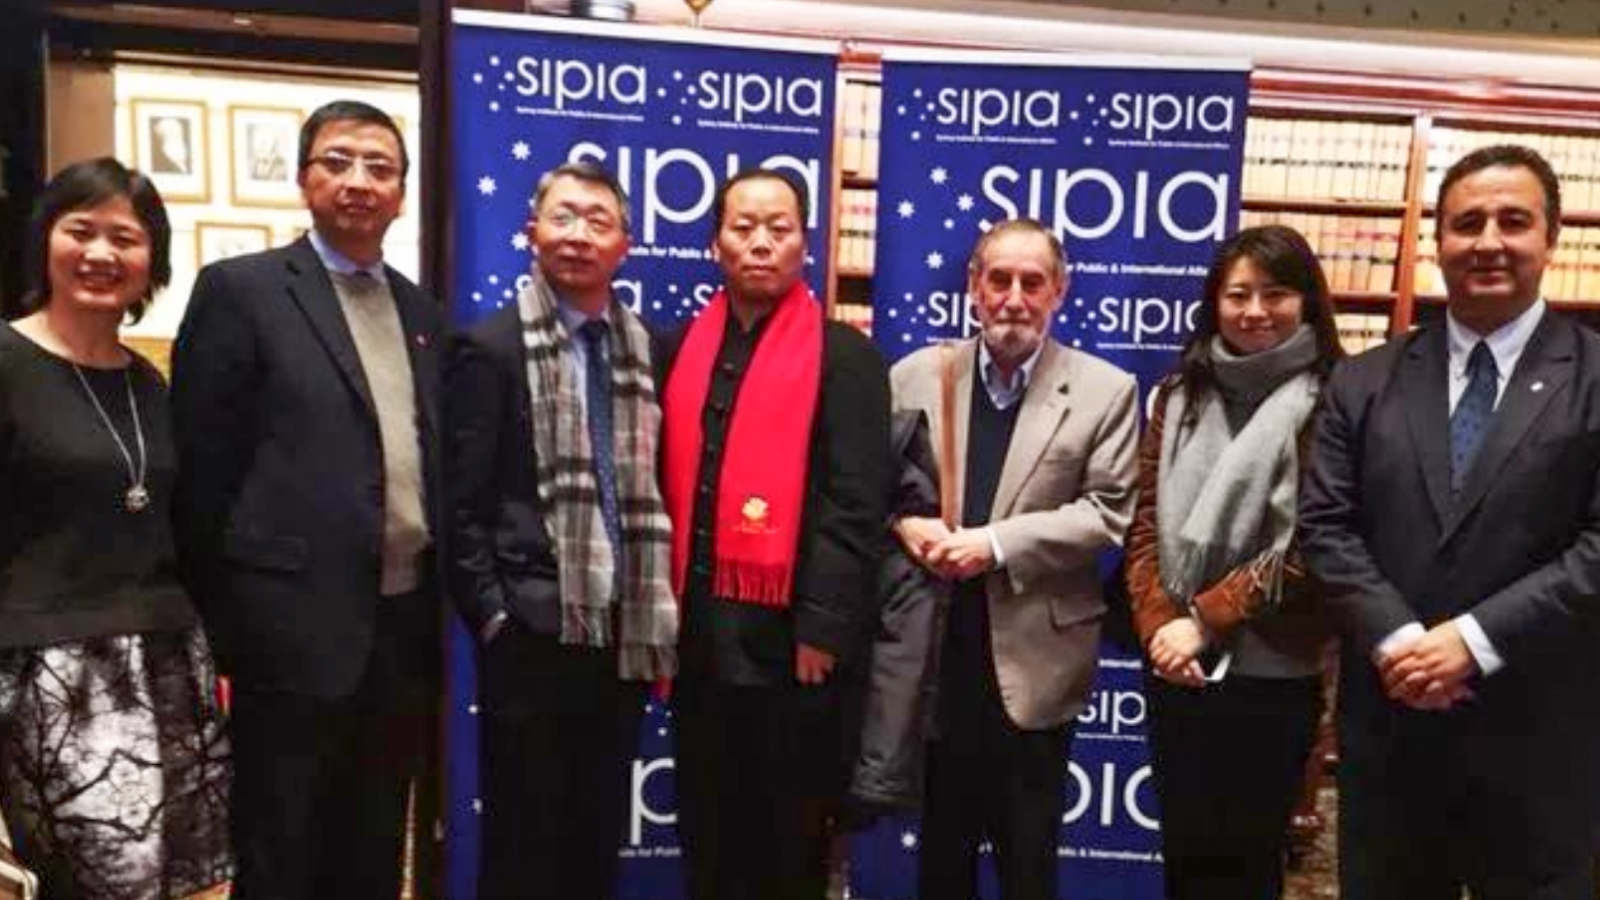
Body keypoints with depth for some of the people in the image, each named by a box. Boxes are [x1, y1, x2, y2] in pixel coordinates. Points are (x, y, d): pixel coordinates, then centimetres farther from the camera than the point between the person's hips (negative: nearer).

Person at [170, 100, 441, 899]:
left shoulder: (422, 312, 13)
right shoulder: (240, 290, -4)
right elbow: (202, 466, -6)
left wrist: (439, 604, 9)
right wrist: (218, 625, -7)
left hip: (405, 624, 6)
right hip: (298, 625, -5)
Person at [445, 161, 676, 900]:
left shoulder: (649, 350, 8)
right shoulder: (490, 347, -4)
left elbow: (656, 493, 10)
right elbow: (462, 506, -6)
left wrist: (660, 624, 6)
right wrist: (492, 618, -11)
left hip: (625, 637, 4)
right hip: (532, 638, -4)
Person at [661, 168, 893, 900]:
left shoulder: (845, 357, -5)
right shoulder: (682, 349, 10)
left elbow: (855, 506, -11)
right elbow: (666, 488, 10)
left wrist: (821, 631, -15)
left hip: (789, 639, -5)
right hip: (698, 635, 5)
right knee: (706, 835, 17)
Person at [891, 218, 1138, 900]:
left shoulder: (1105, 390, -2)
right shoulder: (916, 375, 4)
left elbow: (1108, 513, -9)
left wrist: (996, 544, -18)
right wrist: (905, 523, -17)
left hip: (1033, 656, -2)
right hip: (933, 648, 2)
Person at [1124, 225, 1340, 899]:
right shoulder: (1181, 393, 7)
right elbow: (1145, 521, 4)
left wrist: (1205, 620, -15)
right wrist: (1159, 624, -9)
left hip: (1271, 671, -4)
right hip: (1174, 663, 5)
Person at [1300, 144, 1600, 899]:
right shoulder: (1364, 381, 6)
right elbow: (1323, 524, 0)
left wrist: (1475, 638, -17)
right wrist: (1395, 638, -14)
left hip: (1535, 732, -2)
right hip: (1387, 722, 2)